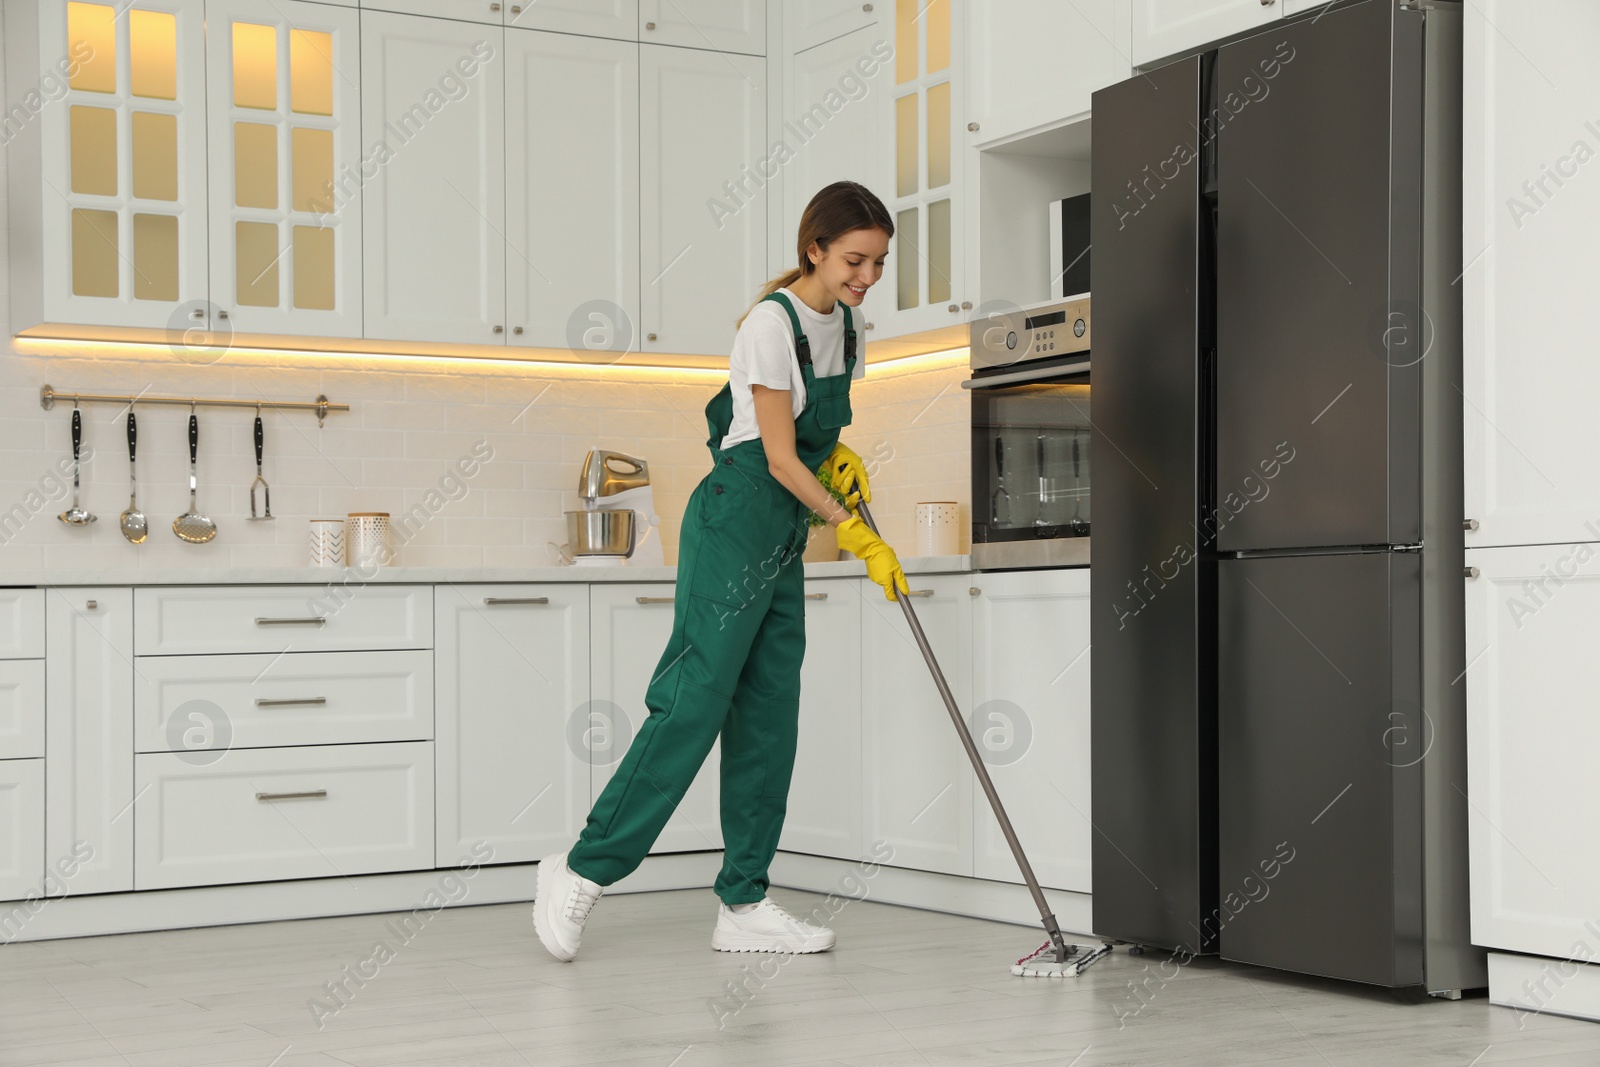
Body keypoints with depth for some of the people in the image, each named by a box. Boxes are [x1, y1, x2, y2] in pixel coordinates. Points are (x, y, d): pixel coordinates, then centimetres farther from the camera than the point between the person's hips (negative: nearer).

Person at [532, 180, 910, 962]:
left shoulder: (841, 323, 11)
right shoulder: (772, 322, -14)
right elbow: (779, 457, -15)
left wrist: (837, 456, 4)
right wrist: (857, 534, -13)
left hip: (785, 537, 9)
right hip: (735, 523, -9)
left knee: (769, 715, 6)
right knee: (694, 702, -11)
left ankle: (744, 902, 10)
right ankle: (584, 869, -1)